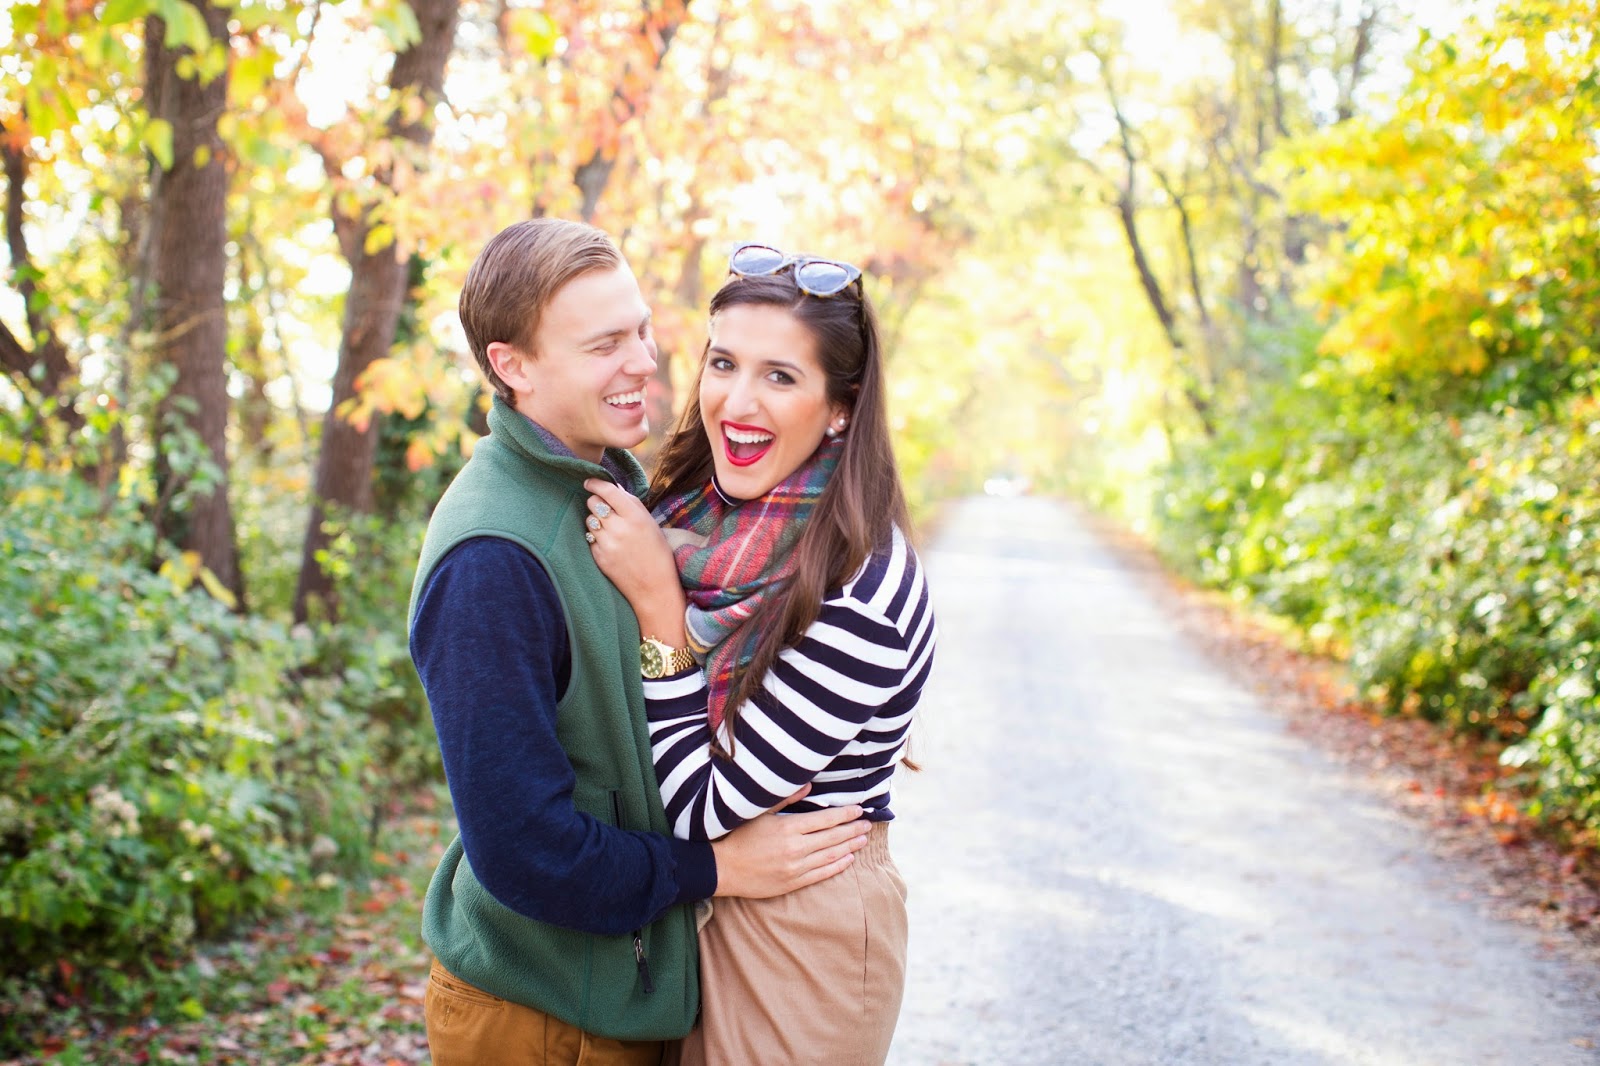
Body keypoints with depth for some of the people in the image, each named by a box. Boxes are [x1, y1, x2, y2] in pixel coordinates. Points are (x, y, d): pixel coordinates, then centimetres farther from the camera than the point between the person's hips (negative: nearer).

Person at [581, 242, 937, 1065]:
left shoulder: (856, 590, -26)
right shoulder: (690, 517, -4)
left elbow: (702, 812, -23)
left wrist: (657, 604, -26)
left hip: (803, 939, -7)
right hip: (691, 911, 7)